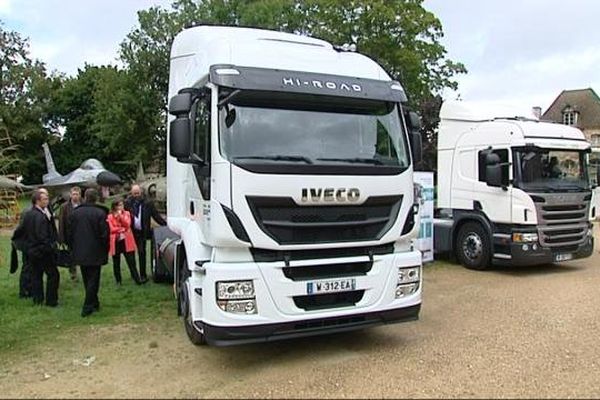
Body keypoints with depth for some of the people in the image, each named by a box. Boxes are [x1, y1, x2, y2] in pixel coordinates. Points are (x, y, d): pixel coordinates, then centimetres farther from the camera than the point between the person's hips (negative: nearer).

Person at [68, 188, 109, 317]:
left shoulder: (75, 213, 1)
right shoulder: (100, 213, -13)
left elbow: (70, 234, 6)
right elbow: (104, 234, -12)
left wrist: (73, 249, 17)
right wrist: (105, 251, 0)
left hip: (80, 253, 4)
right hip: (95, 253, -4)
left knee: (87, 280, 16)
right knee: (93, 280, 4)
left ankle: (94, 304, 27)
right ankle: (87, 307, 2)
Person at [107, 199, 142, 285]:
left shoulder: (126, 214, 7)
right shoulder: (110, 217, 0)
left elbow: (127, 224, -7)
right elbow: (111, 229, -9)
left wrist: (120, 215, -15)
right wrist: (122, 229, -14)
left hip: (126, 241, 1)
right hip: (115, 241, 0)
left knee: (131, 261, -2)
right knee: (116, 263, 8)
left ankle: (137, 279, -1)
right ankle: (118, 280, 19)